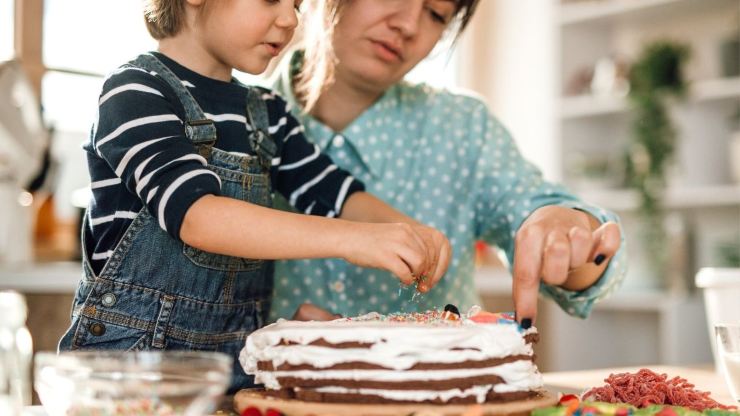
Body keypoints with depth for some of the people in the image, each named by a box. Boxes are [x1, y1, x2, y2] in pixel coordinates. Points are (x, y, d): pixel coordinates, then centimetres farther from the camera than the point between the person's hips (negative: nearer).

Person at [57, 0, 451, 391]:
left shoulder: (267, 113, 11)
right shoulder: (135, 91, -10)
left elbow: (336, 195, 8)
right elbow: (195, 215, -23)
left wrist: (406, 232, -13)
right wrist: (348, 238, -31)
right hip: (131, 347, -5)